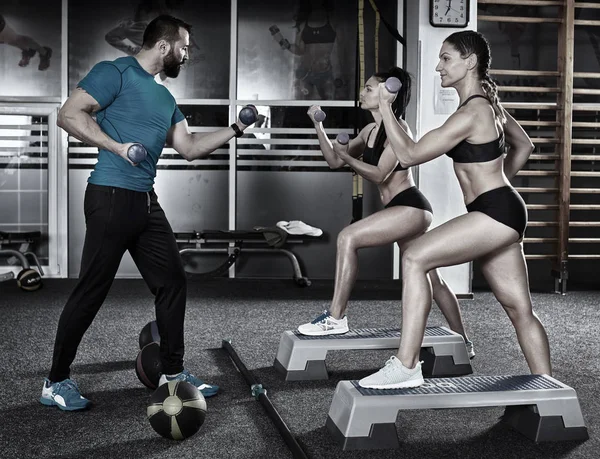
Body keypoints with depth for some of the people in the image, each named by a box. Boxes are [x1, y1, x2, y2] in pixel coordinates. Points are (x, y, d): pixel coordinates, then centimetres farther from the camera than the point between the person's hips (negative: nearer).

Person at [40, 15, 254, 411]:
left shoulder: (164, 97, 19)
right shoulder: (115, 73, -6)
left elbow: (189, 147, 21)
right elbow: (69, 114, -13)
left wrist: (234, 130, 14)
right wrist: (117, 146, -20)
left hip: (146, 201, 9)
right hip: (111, 197, -9)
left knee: (172, 282, 9)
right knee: (91, 290, -4)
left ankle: (173, 371, 21)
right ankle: (57, 382, 9)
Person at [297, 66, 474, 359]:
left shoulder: (397, 129, -10)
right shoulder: (370, 131, 15)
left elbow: (379, 174, -18)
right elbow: (334, 161, 12)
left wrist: (348, 158, -26)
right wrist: (318, 125, 6)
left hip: (411, 207, -10)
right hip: (403, 210, 10)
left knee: (348, 237, -20)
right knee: (431, 279, 15)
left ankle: (336, 318, -19)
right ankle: (463, 343, 25)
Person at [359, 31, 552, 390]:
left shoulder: (471, 113, -15)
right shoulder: (490, 104, 14)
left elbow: (409, 155, -16)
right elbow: (523, 146, 28)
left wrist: (384, 106, -10)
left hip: (495, 212, -11)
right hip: (502, 212, 11)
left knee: (414, 258, -19)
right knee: (520, 310, 13)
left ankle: (406, 367, -20)